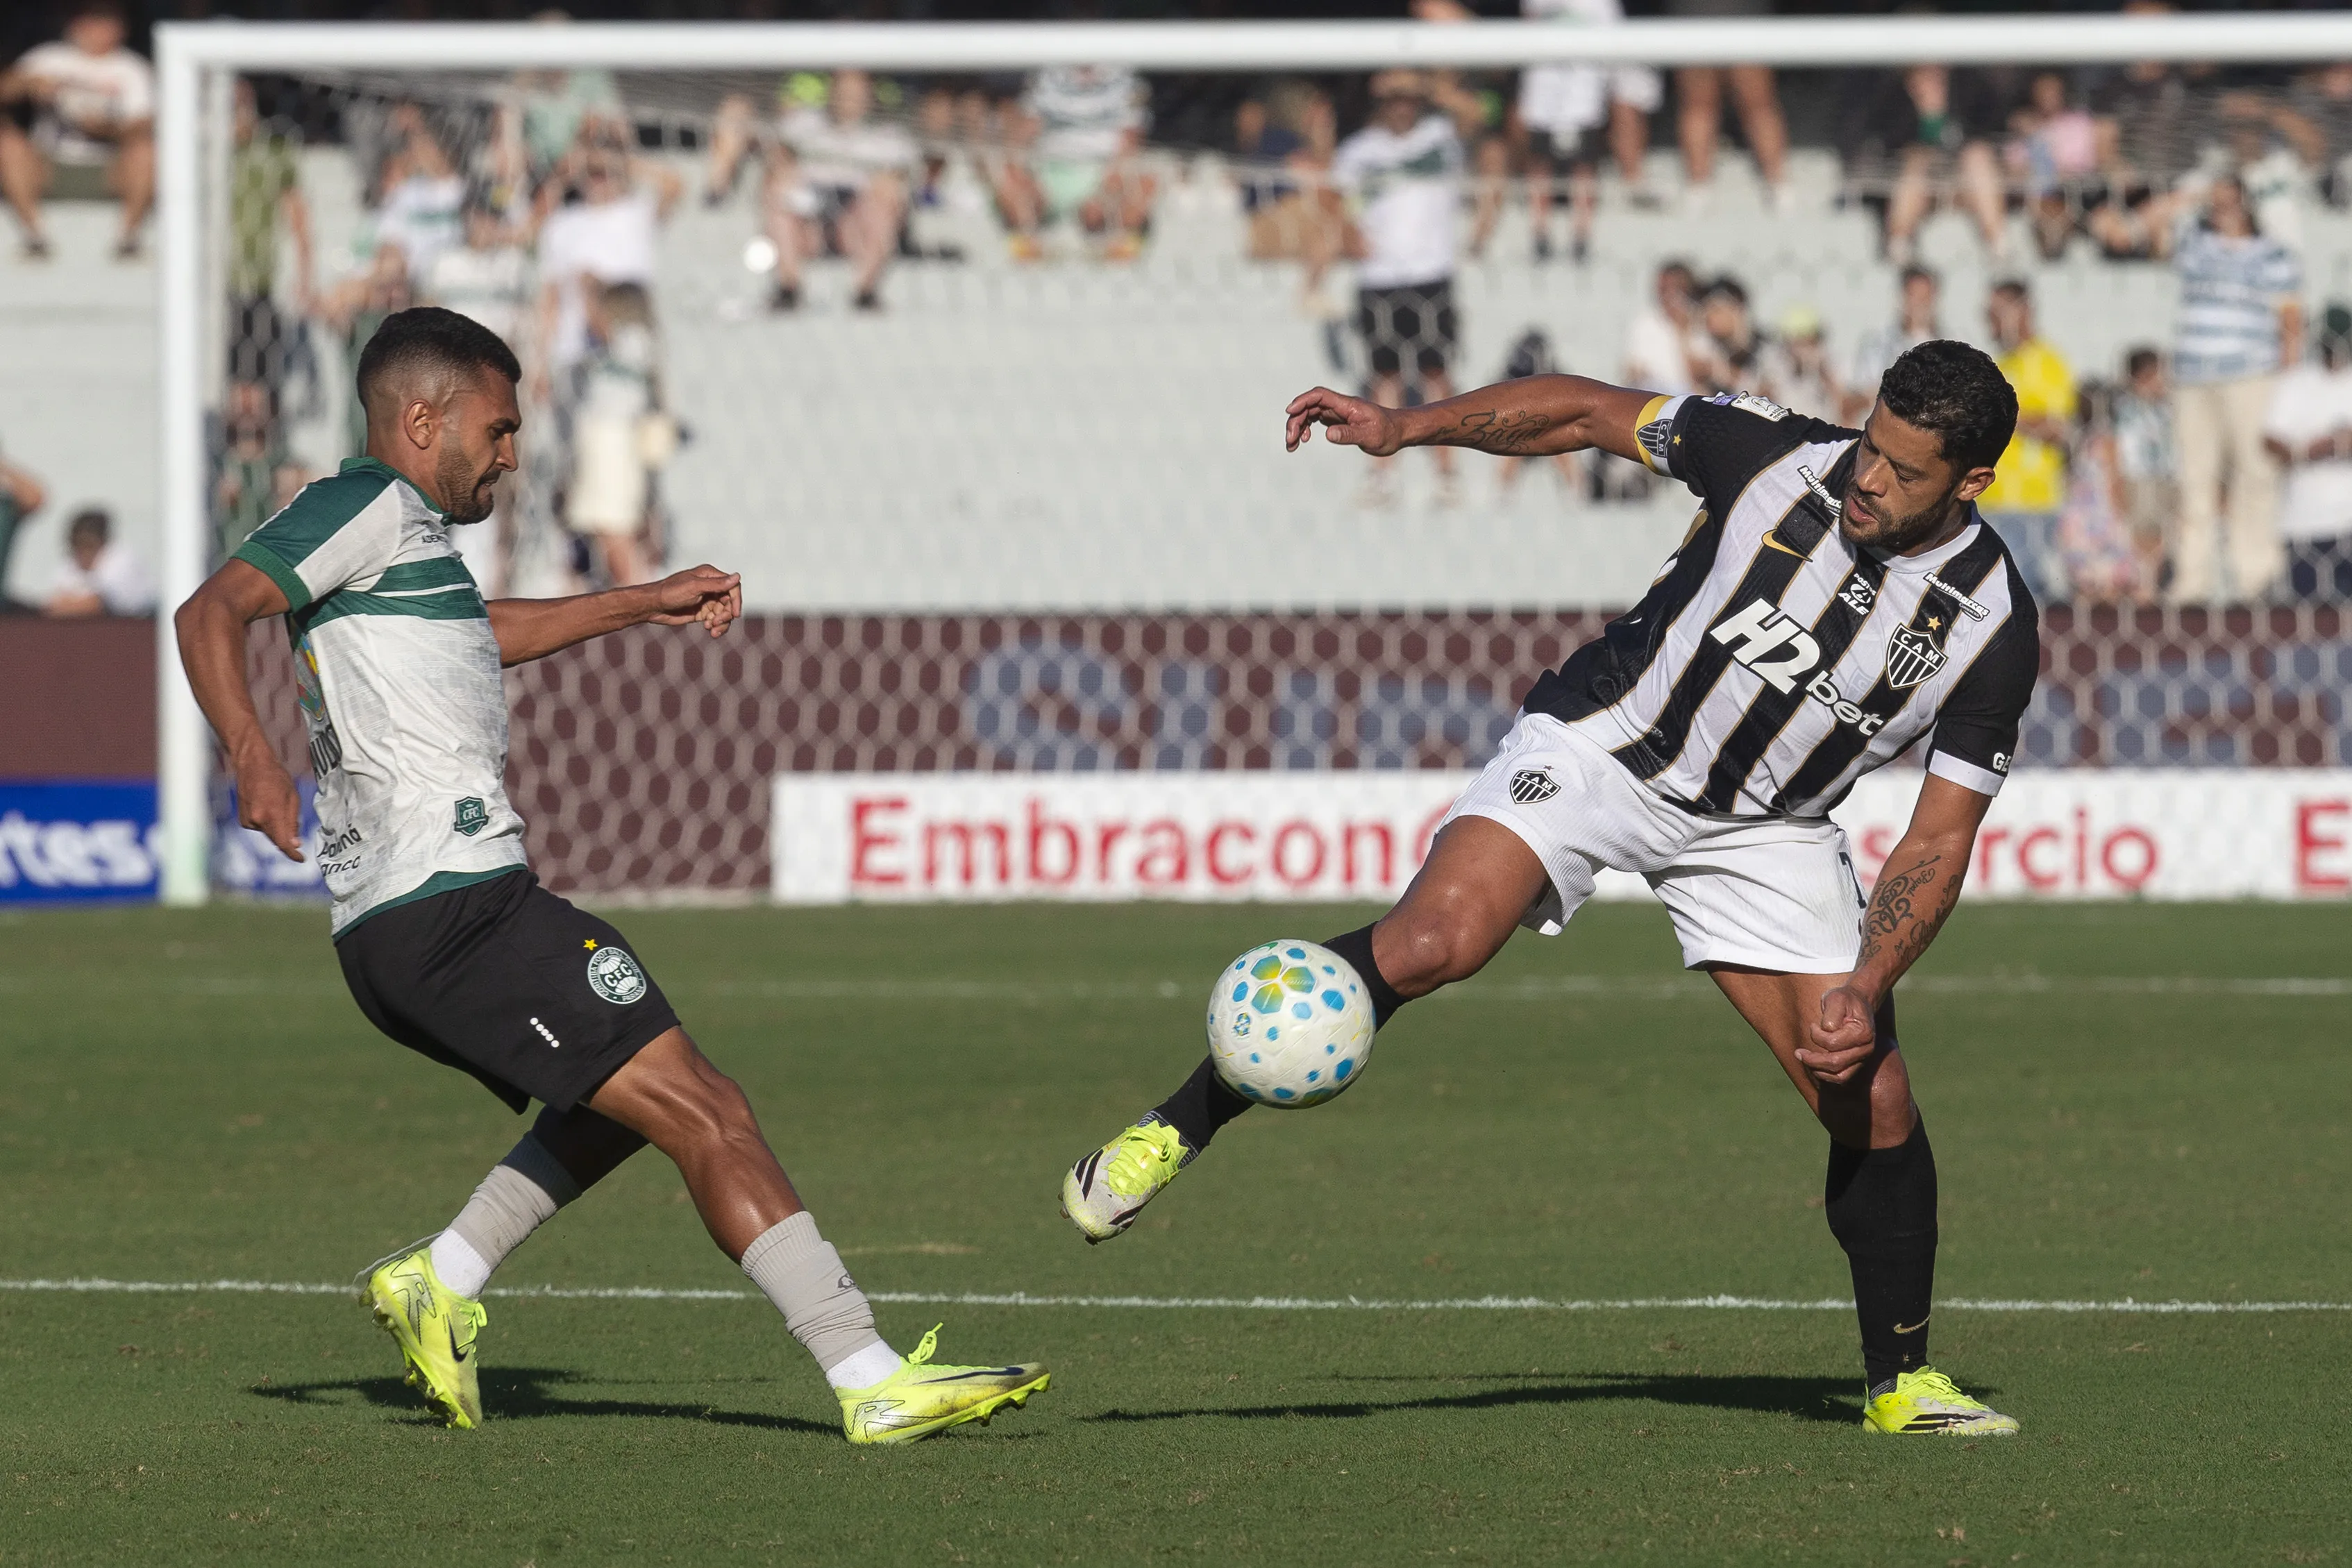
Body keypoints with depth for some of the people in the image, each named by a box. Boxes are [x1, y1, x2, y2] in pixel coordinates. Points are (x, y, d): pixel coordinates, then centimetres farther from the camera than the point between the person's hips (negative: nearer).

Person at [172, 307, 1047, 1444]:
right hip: (455, 910, -11)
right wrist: (251, 756, -34)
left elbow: (476, 635, 46)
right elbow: (213, 614, -18)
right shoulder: (373, 506, -5)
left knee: (634, 1091, 30)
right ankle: (875, 1383, -18)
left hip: (394, 934, 11)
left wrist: (647, 604, 48)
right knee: (707, 1117, -13)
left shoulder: (401, 537, 24)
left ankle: (440, 1281, 21)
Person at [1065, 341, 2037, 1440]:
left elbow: (1939, 840, -9)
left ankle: (1901, 1381, 16)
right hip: (1603, 745, -2)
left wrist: (1866, 989, -22)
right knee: (1429, 941, -27)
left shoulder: (1994, 630, -16)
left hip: (1762, 830, 2)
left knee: (1873, 1098, -5)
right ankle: (1176, 1131, -16)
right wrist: (1406, 426, -14)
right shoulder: (1776, 456, -19)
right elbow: (1588, 410, -5)